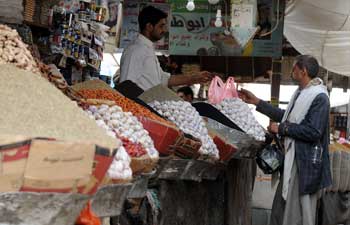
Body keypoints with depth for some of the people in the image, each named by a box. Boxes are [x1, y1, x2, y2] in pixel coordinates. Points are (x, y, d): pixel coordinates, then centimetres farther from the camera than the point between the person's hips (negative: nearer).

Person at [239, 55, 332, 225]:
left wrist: (281, 128, -16)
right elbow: (285, 116, 22)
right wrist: (256, 102, 20)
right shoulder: (301, 93, 12)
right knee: (281, 207, 17)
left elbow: (313, 131, -25)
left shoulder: (319, 98, -17)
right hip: (291, 158, 10)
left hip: (305, 162, -10)